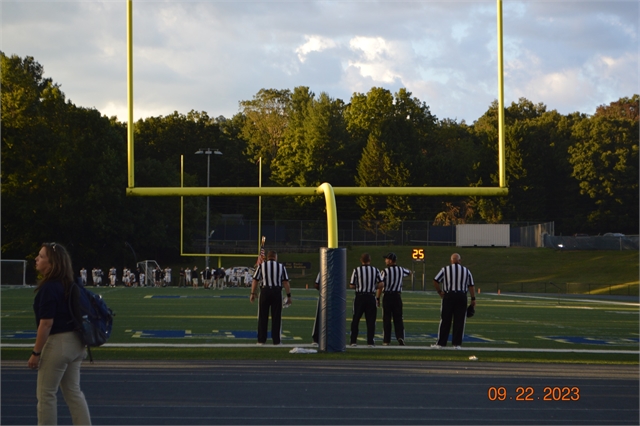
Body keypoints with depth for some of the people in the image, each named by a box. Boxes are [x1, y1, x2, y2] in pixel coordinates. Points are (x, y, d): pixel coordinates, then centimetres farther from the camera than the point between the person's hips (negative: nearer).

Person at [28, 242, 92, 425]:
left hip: (57, 342, -9)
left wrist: (36, 352, -17)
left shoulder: (49, 288, -18)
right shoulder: (69, 285, 9)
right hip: (75, 342, 9)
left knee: (46, 394, 3)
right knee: (73, 392, 14)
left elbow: (47, 323, -21)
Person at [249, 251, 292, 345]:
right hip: (277, 292, 0)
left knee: (263, 316, 6)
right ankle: (276, 340, 3)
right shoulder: (281, 267, 4)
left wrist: (253, 293, 9)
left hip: (265, 291, 0)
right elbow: (285, 282, 0)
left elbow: (255, 280, 2)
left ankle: (261, 340, 6)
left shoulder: (262, 266, 4)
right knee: (276, 317, 4)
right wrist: (289, 296, 4)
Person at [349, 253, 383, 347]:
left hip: (359, 297, -1)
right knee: (370, 320, 5)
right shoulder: (375, 270, -1)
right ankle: (370, 341, 2)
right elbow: (380, 284, -6)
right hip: (371, 297, 1)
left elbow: (351, 285, -4)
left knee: (356, 319, 9)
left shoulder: (357, 270, -5)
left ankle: (353, 340, 8)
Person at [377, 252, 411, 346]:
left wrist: (377, 298, -5)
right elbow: (409, 272, 26)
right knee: (398, 318, 9)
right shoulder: (401, 270, 3)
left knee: (387, 318, 4)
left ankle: (386, 341, 6)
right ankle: (400, 337, -8)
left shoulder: (385, 271, -10)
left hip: (387, 296, -3)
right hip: (398, 296, 3)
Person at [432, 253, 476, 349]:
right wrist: (473, 299, 8)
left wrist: (439, 292, 10)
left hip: (448, 296, -1)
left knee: (445, 320, 3)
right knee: (459, 321, 4)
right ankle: (457, 343, 3)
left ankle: (441, 343, 6)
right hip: (462, 297, 1)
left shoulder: (445, 269, 2)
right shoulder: (466, 271, 8)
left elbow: (435, 281, -2)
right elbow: (471, 286, 5)